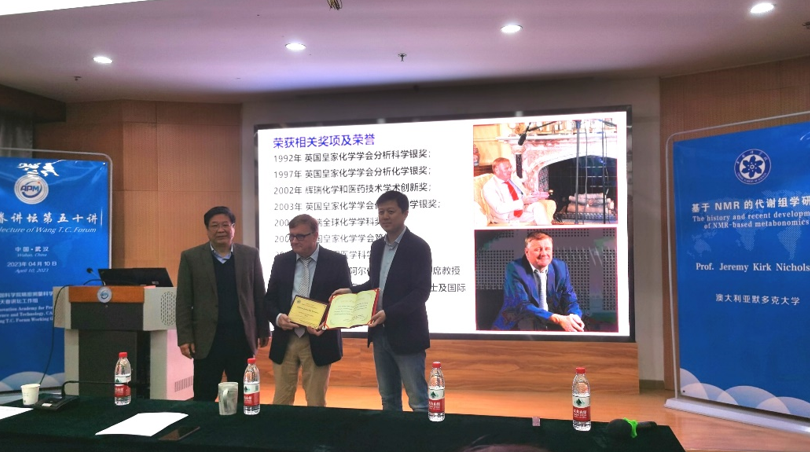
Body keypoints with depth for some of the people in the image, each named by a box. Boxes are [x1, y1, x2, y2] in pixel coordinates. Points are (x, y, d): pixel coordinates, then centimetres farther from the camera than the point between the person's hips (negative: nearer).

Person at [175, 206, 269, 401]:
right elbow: (183, 302, -1)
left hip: (242, 337, 1)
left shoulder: (250, 255, 4)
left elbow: (259, 296, 8)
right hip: (207, 339, -1)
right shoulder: (191, 257, 0)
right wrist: (185, 337, -5)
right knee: (204, 399, 7)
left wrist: (263, 330, 8)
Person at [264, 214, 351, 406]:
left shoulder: (336, 261, -3)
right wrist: (278, 317, -12)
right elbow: (270, 298, 10)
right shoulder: (281, 261, 7)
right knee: (281, 401, 10)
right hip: (285, 340, 3)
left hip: (319, 341, -3)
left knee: (316, 403, 8)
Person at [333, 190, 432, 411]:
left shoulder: (418, 246, -11)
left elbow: (421, 292, -17)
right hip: (380, 333, 7)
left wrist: (389, 313, -26)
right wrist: (351, 291, 4)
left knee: (418, 401, 0)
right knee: (388, 398, 16)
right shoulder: (377, 246, 11)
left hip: (405, 333, -7)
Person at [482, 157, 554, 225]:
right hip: (507, 219, -6)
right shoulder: (488, 187, -8)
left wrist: (535, 196, -9)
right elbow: (499, 208, -20)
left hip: (523, 212, 6)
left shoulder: (515, 181, 15)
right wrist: (522, 201, -26)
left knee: (538, 205, -22)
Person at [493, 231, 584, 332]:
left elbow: (570, 300, 0)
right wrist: (558, 319, -35)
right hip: (518, 324, -4)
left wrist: (574, 317, -25)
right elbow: (522, 306, -23)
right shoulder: (514, 269, -14)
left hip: (552, 324, 4)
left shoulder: (561, 267, 2)